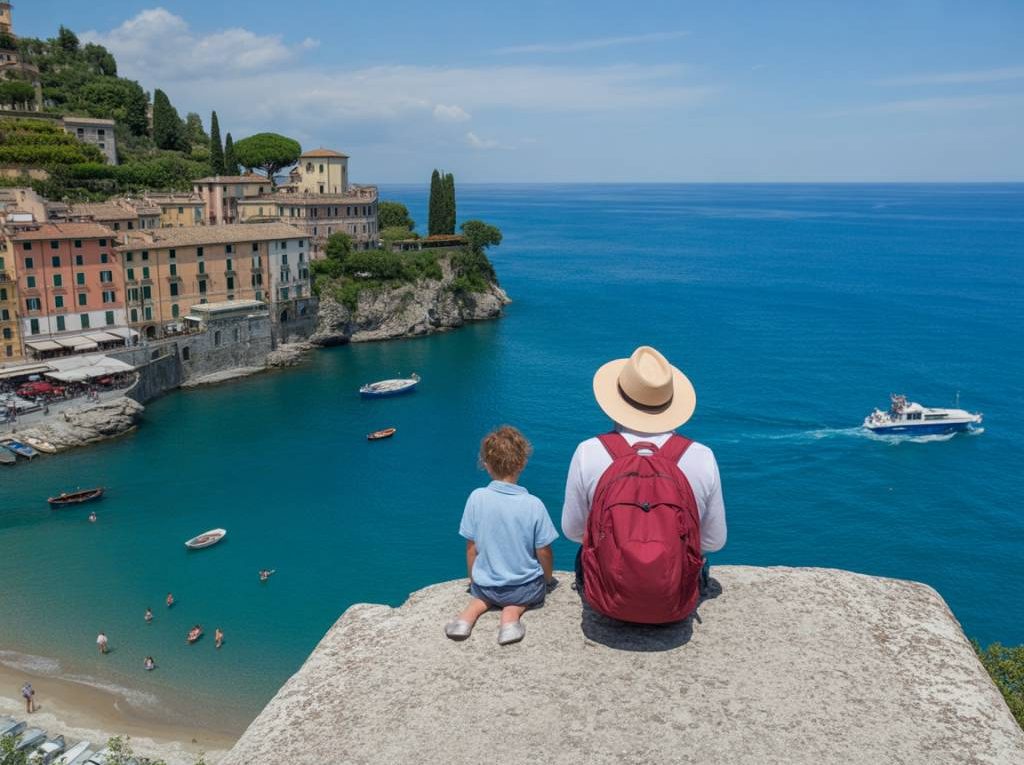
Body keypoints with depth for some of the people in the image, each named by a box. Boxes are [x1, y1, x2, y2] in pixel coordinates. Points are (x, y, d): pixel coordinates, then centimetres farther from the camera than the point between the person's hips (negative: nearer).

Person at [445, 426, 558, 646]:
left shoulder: (476, 498, -14)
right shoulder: (534, 505, -17)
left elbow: (471, 547, -5)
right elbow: (544, 553, -9)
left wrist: (473, 579, 13)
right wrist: (548, 579, 13)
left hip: (487, 585, 2)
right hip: (526, 588, -2)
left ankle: (472, 611, 0)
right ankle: (512, 612, -2)